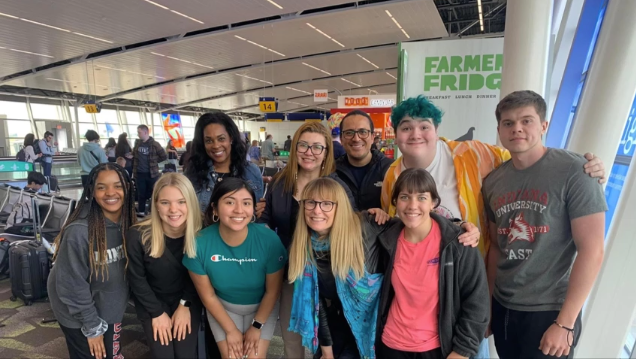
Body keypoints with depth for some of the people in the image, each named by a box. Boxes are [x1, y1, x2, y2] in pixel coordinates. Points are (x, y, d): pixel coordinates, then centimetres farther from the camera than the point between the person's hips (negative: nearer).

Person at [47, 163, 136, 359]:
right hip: (80, 316, -5)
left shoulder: (128, 224, -9)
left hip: (110, 311, 6)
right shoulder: (78, 231, -28)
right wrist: (92, 326, -14)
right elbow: (71, 285, -21)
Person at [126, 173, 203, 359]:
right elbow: (137, 279, -12)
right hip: (152, 302, 0)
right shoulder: (138, 235, -25)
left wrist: (185, 304, -7)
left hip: (188, 300, 1)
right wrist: (157, 312, -7)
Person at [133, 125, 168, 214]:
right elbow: (134, 156, 20)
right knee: (141, 194, 11)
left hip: (152, 173, -4)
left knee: (153, 193, 5)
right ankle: (141, 213, 21)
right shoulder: (137, 143, 7)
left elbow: (164, 157, -5)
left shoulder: (154, 144, -9)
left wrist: (154, 161, -2)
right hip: (139, 173, 4)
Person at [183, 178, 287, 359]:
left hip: (262, 307, 0)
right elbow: (207, 295, -11)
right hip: (223, 307, 1)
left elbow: (272, 290, -13)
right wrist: (230, 329, -6)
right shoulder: (199, 243, -26)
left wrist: (257, 326, -6)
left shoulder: (269, 240, -29)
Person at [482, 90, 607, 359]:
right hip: (502, 306, 5)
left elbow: (592, 251, -15)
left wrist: (565, 323, -15)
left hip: (550, 310, -4)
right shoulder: (493, 182, 1)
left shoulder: (574, 171, -13)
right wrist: (488, 301, 9)